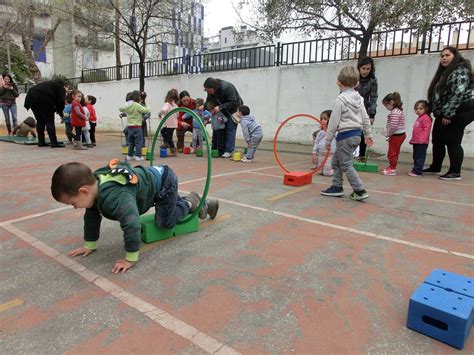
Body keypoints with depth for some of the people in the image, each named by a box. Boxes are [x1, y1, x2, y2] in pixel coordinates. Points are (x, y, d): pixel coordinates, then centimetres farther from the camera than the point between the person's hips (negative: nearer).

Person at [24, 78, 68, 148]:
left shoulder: (51, 84, 32)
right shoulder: (61, 88, 10)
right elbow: (61, 101, 0)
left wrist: (55, 109, 16)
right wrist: (60, 113, 12)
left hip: (31, 98, 8)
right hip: (43, 100, -8)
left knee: (40, 121, 14)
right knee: (49, 121, -3)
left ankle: (41, 142, 16)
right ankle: (54, 143, -6)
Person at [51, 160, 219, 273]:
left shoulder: (114, 197, -42)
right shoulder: (94, 183, -12)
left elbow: (132, 223, -47)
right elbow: (92, 217, 1)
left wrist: (130, 258, -37)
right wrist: (89, 245, 5)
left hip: (164, 181, -9)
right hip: (152, 175, 9)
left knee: (165, 222, -6)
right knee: (173, 205, 29)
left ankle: (191, 202, 15)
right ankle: (205, 204, 46)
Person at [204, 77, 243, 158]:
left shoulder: (227, 87, -31)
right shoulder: (211, 92, -10)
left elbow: (233, 102, -31)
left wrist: (220, 107, -36)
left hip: (233, 109, -6)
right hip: (222, 110, 6)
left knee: (230, 129, -11)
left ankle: (229, 151, -10)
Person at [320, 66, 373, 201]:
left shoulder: (340, 99, -14)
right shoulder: (359, 99, 9)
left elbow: (334, 122, -14)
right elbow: (365, 118, 13)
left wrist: (328, 139, -7)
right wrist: (368, 134, 21)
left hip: (345, 135, -8)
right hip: (356, 134, 8)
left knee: (346, 165, -1)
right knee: (336, 161, 18)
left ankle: (360, 191, -2)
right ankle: (337, 187, 24)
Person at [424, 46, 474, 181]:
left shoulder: (460, 70, -10)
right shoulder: (445, 72, 21)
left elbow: (458, 94, -21)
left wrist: (448, 114, -24)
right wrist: (441, 113, 13)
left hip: (459, 111, -10)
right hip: (444, 113, 10)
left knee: (452, 141, -9)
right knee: (437, 140, 12)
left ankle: (455, 172, -4)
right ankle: (435, 167, 24)